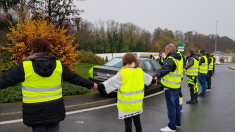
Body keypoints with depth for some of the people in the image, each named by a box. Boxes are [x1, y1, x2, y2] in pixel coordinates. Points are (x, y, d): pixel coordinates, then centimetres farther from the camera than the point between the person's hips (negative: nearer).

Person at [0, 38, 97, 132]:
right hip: (55, 110, 3)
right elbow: (75, 78, 7)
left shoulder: (25, 66, -10)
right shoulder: (58, 65, 0)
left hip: (35, 112, -2)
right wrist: (91, 84, 19)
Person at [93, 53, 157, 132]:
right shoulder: (140, 72, 1)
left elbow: (111, 83, -18)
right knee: (137, 122, 18)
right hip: (138, 104, 5)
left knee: (128, 124, 6)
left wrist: (99, 87, -8)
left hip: (126, 105, -5)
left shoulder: (123, 74, -18)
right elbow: (149, 78, 19)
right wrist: (154, 81, 41)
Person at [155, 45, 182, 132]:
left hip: (170, 87, -10)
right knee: (176, 105, 19)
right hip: (177, 86, 10)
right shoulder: (177, 59, 12)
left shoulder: (171, 59, -19)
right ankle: (177, 123, 32)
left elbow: (165, 69, -36)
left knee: (171, 106, -3)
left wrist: (157, 76, -47)